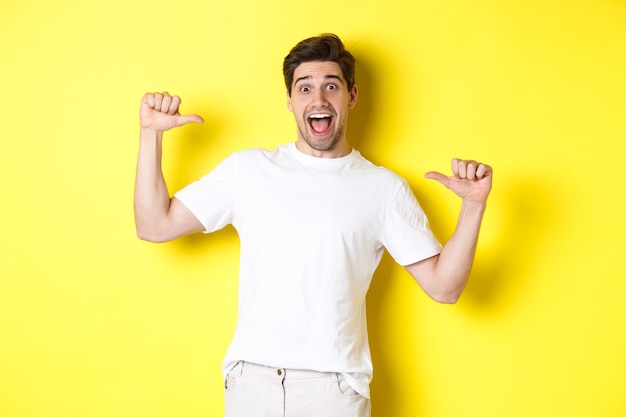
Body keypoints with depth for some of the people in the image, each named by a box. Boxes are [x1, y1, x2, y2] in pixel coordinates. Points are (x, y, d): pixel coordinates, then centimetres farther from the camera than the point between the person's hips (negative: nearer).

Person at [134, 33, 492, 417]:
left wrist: (474, 204, -11)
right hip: (250, 380, 2)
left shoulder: (384, 188, 2)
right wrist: (151, 134, 1)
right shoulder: (247, 169, 6)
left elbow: (444, 287, 0)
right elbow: (154, 226, 5)